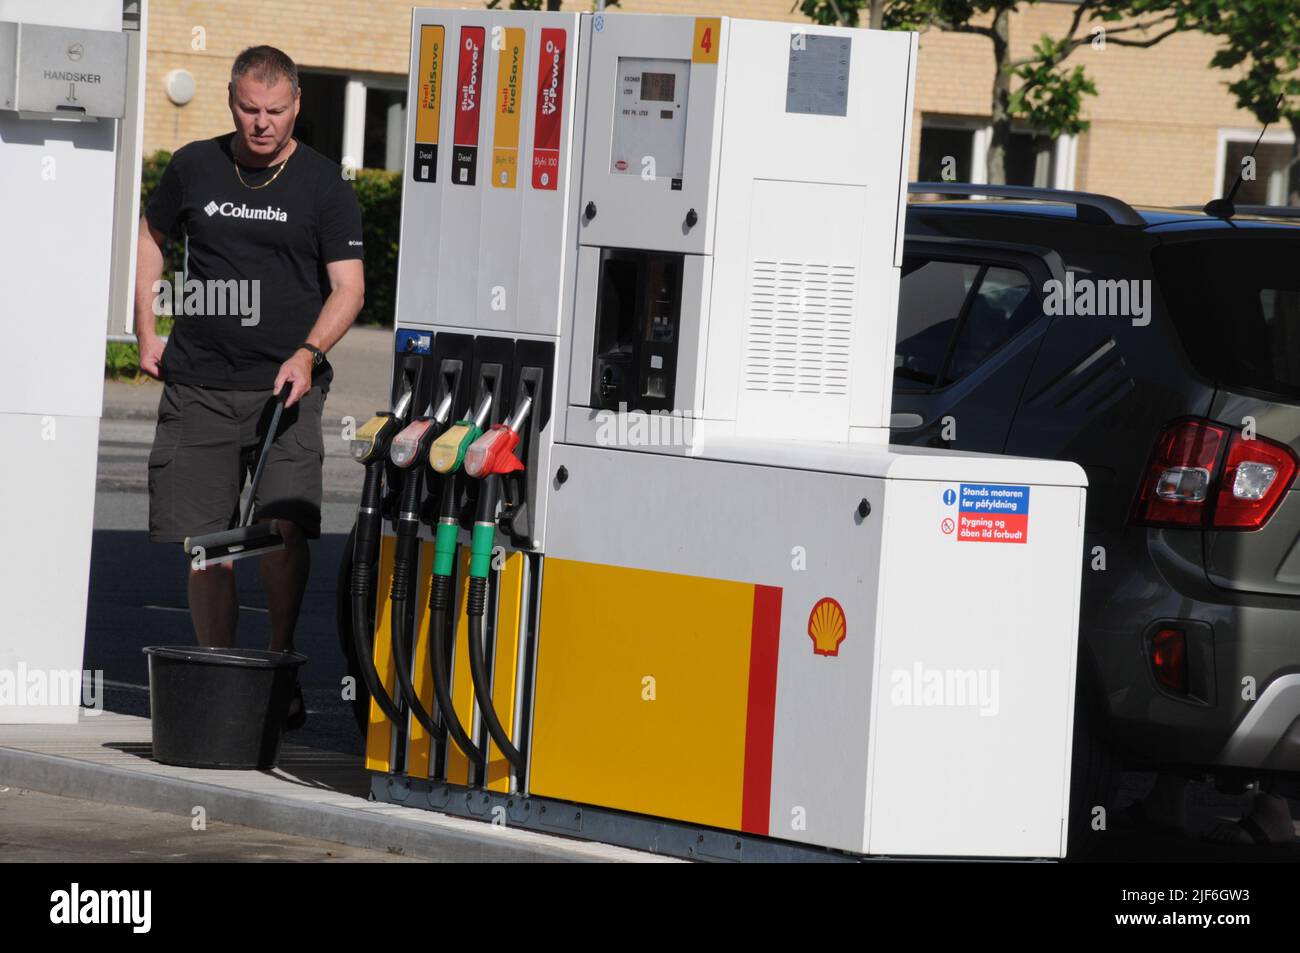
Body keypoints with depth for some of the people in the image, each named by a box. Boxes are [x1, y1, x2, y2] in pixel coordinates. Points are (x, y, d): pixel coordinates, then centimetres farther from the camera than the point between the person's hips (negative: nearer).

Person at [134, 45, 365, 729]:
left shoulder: (323, 185, 0)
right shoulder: (194, 168, 7)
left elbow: (348, 287, -2)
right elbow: (150, 238, 23)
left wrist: (308, 353, -18)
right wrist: (147, 334, 16)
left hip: (284, 386, -2)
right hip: (198, 385, 2)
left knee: (285, 525, -17)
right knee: (204, 541, 1)